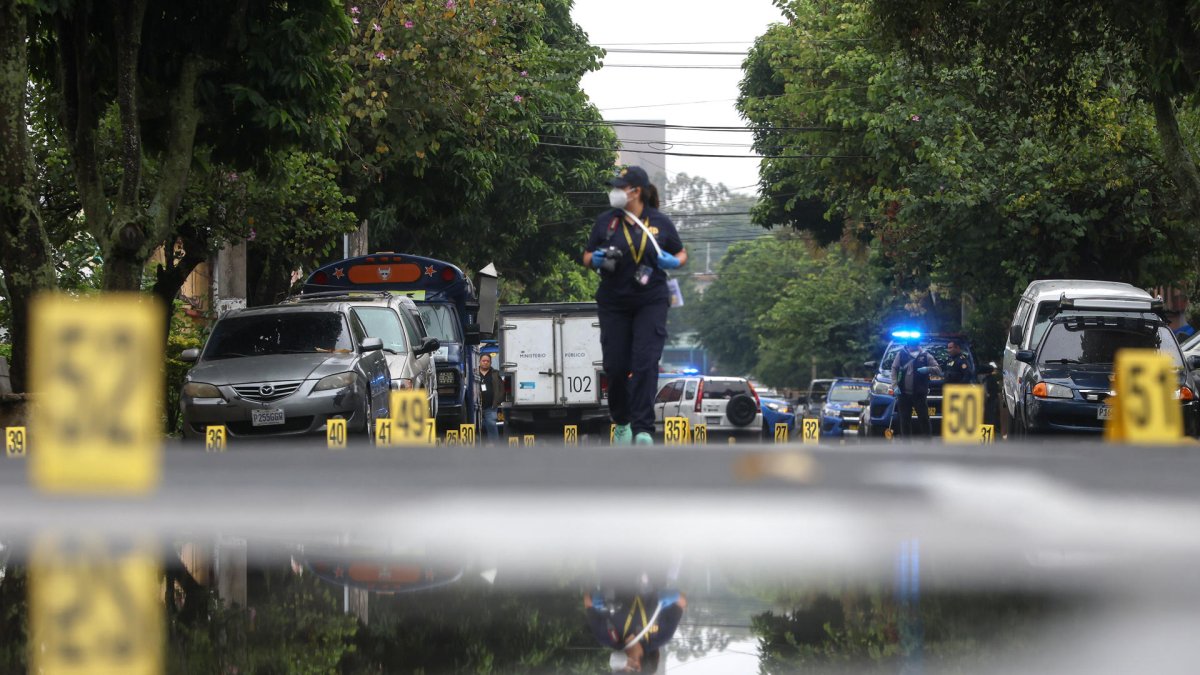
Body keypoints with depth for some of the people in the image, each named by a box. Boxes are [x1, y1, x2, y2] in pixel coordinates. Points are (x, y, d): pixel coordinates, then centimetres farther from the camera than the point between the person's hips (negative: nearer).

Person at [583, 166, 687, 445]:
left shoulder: (659, 222, 2)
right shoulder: (606, 221, 5)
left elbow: (681, 254, 13)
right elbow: (587, 257, 11)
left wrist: (672, 262, -10)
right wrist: (598, 259, -12)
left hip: (651, 303, -2)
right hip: (613, 304, 2)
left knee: (645, 363, -14)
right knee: (615, 366, 2)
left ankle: (643, 428, -15)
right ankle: (621, 422, 24)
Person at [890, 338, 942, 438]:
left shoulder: (925, 355, -1)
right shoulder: (902, 354, 4)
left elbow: (938, 370, -3)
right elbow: (894, 369, 8)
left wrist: (928, 369, -23)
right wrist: (895, 384, -4)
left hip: (919, 394, -2)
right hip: (904, 393, 2)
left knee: (924, 420, -3)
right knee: (904, 420, 7)